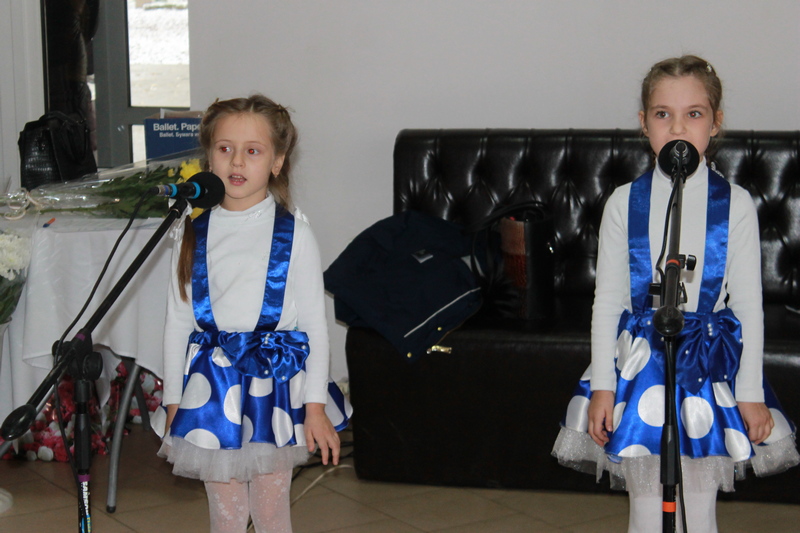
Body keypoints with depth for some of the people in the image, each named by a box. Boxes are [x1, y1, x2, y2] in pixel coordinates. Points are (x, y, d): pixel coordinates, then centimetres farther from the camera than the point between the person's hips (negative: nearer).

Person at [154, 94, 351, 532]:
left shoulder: (293, 233, -3)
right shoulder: (193, 234, 3)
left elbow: (314, 323, -2)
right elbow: (177, 322, 7)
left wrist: (315, 405, -4)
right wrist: (173, 402, 7)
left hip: (276, 381, -2)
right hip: (211, 384, 2)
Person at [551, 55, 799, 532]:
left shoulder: (735, 205, -2)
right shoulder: (624, 203, 0)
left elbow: (748, 304, 0)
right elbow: (607, 300, 2)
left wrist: (750, 393, -1)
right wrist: (603, 385, -2)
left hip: (710, 365, -1)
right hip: (641, 363, 1)